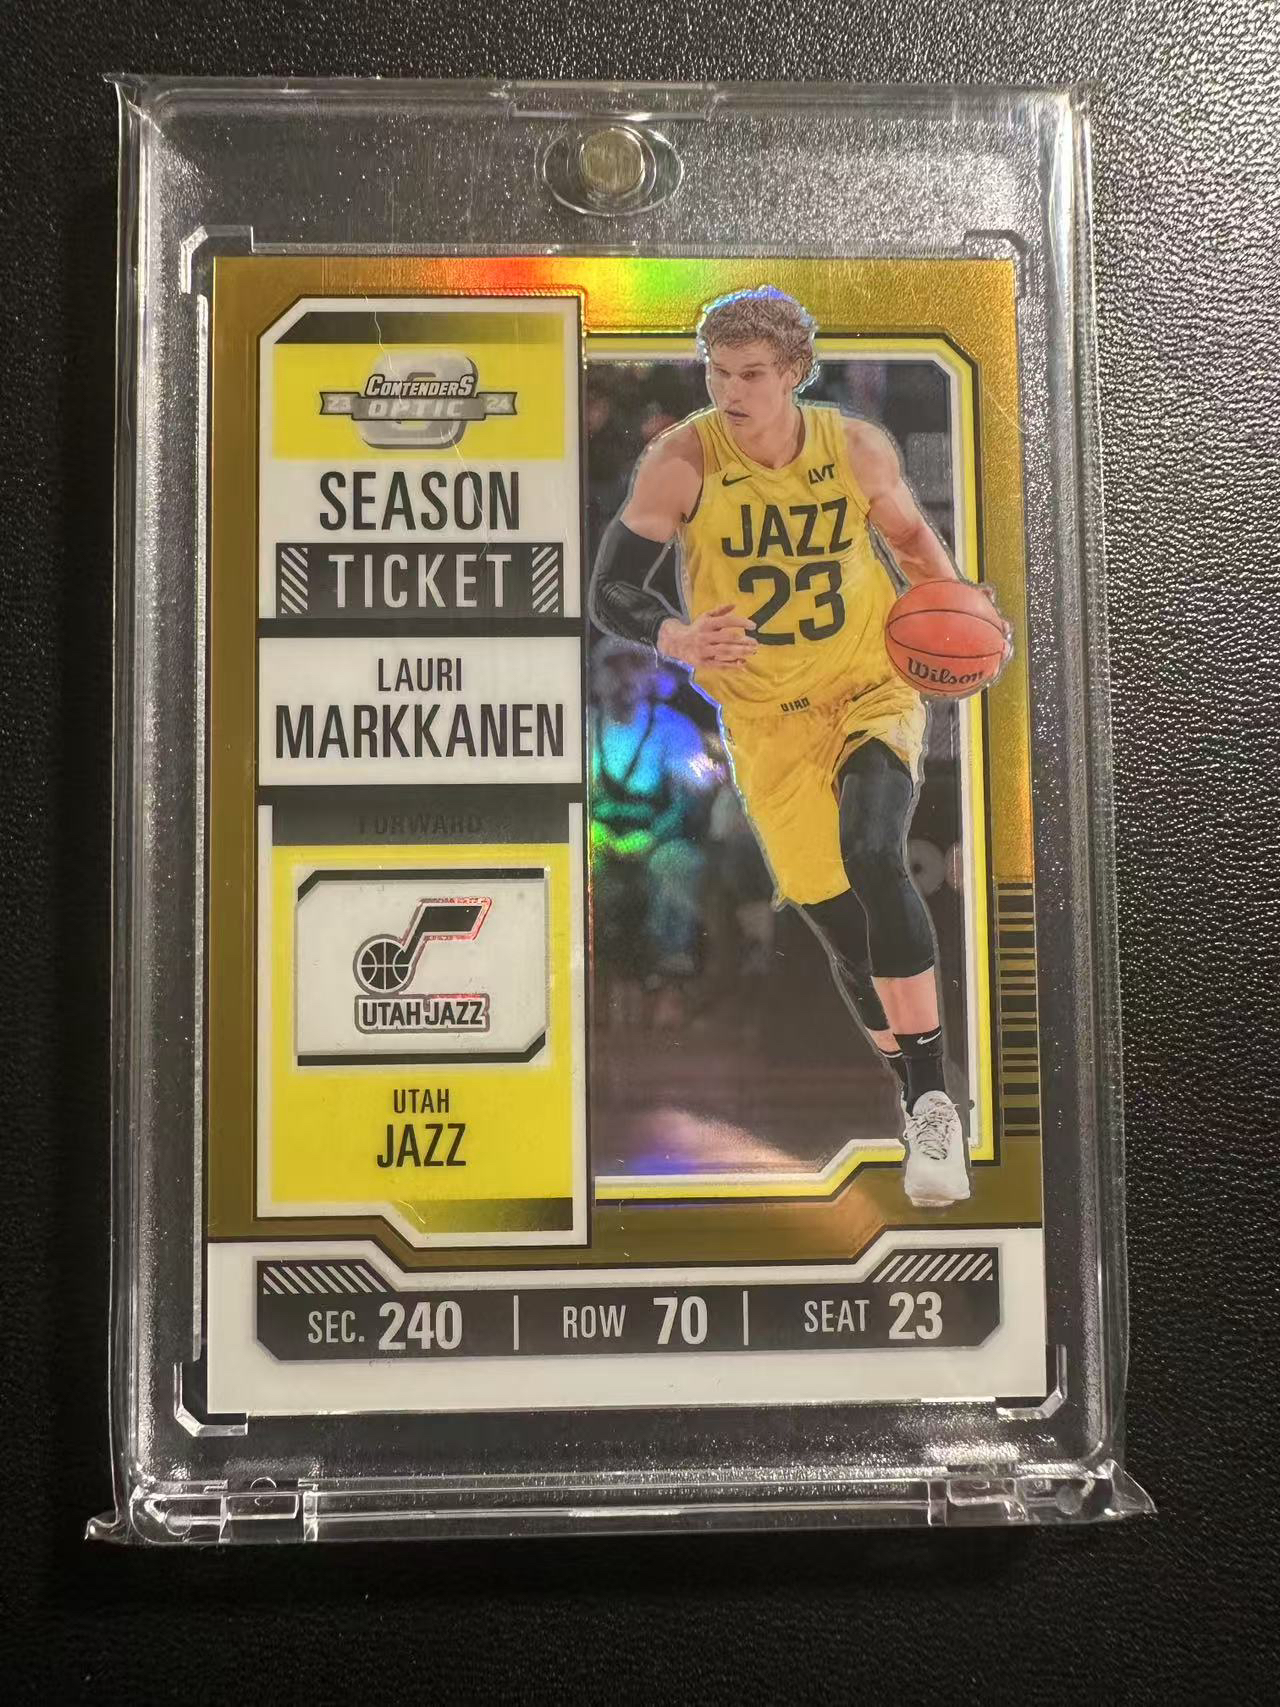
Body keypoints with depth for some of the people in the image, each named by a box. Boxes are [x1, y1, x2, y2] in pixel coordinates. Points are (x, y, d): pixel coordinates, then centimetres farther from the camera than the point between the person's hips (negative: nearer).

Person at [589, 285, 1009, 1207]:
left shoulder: (857, 448, -7)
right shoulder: (682, 461, -13)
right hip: (768, 722, 1)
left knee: (873, 856, -28)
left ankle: (933, 1102, -17)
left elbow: (912, 536, 12)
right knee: (841, 924, 3)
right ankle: (929, 1111, 26)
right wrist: (680, 640, -32)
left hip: (874, 691, 0)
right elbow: (611, 590, -11)